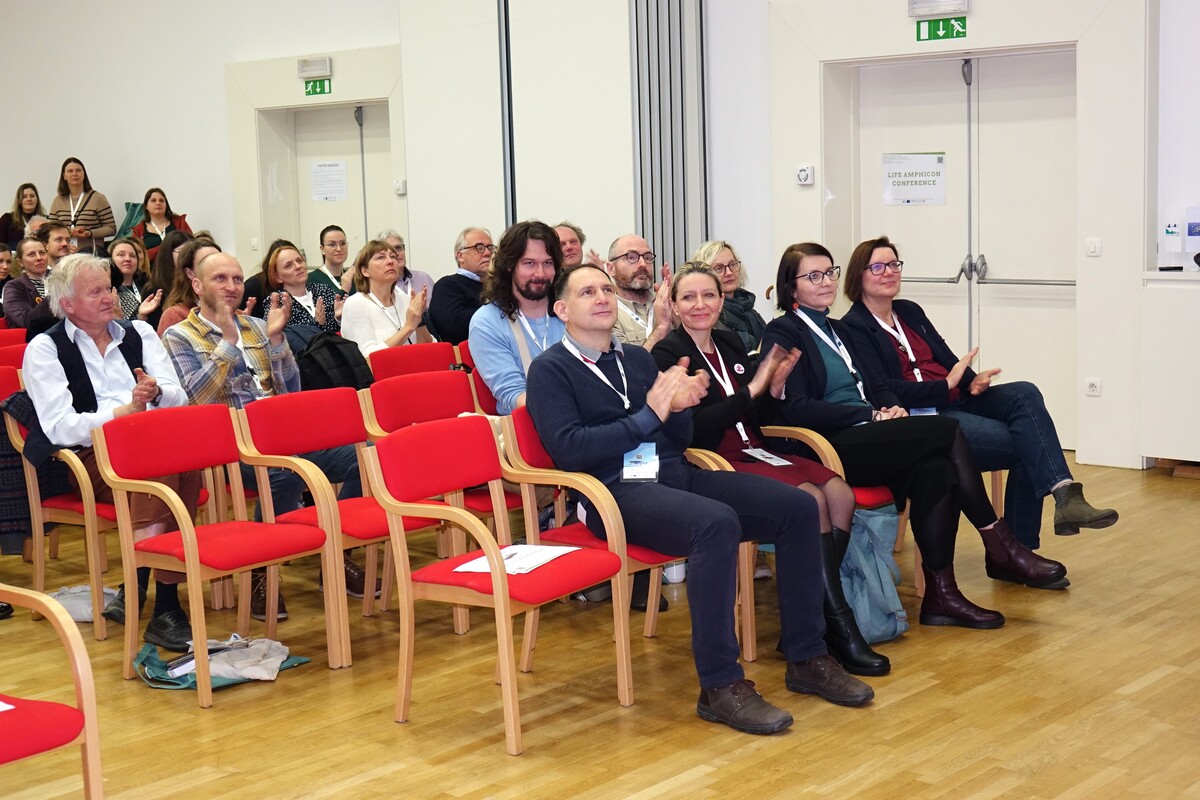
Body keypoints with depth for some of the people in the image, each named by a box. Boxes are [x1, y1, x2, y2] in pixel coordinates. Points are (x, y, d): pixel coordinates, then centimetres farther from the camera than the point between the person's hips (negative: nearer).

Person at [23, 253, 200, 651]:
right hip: (88, 458, -3)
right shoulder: (45, 348, 7)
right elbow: (59, 426, -6)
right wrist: (125, 410, -17)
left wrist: (157, 392, -13)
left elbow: (179, 397, 11)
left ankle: (135, 591, -29)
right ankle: (163, 606, -33)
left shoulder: (139, 332, 19)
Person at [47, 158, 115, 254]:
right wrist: (70, 232, -8)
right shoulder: (58, 201, 13)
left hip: (92, 252, -2)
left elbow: (111, 228, 2)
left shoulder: (98, 198, 3)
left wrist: (90, 233, -14)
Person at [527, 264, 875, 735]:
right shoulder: (551, 370, 2)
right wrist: (648, 416, -12)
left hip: (675, 474, 7)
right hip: (616, 490, -7)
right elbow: (567, 449, -13)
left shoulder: (636, 359, 22)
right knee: (717, 523, -35)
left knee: (797, 507, -9)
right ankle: (720, 687, -28)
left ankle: (806, 658, 1)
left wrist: (677, 406, -4)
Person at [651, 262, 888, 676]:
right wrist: (751, 390, -17)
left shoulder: (730, 343, 15)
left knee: (842, 495, -16)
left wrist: (775, 385, -1)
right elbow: (692, 430, -17)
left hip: (753, 452, 8)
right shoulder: (667, 355, -6)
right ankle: (840, 626, -19)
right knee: (812, 500, -27)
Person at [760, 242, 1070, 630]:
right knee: (946, 429, -21)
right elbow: (795, 409, -12)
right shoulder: (783, 333, 0)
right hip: (828, 449, -7)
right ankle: (1001, 550, -13)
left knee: (935, 469, -25)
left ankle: (940, 594, -24)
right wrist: (874, 417, -15)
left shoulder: (837, 331, 25)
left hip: (862, 439, 7)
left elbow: (875, 387, 24)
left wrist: (892, 408, -2)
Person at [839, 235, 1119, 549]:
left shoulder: (910, 311, 22)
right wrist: (947, 385, -18)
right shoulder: (854, 329, -1)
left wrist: (973, 381, -5)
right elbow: (882, 391, -13)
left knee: (1024, 393, -23)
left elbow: (947, 359, 18)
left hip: (955, 400, 6)